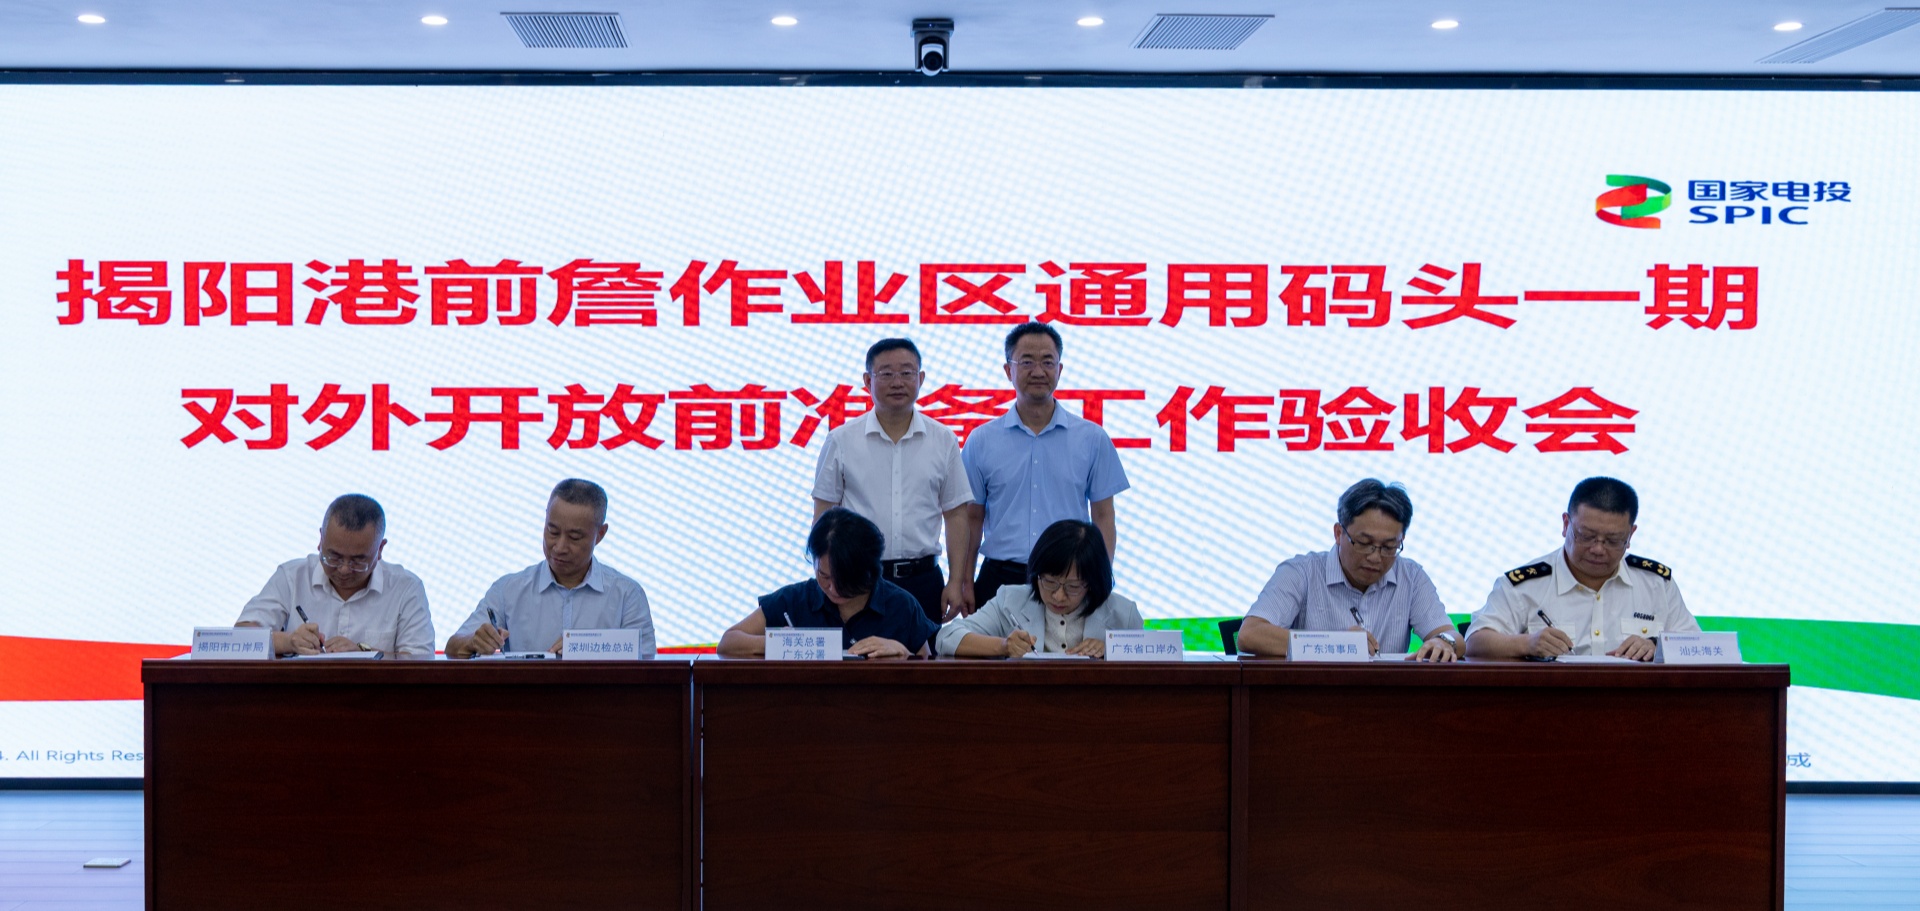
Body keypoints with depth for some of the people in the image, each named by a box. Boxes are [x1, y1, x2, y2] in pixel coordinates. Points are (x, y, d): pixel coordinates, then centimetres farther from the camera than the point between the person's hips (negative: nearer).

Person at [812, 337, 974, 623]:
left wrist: (956, 583, 1)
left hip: (922, 580, 1)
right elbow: (824, 516, 4)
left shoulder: (943, 441, 6)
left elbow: (955, 515, 7)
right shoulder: (841, 441, 3)